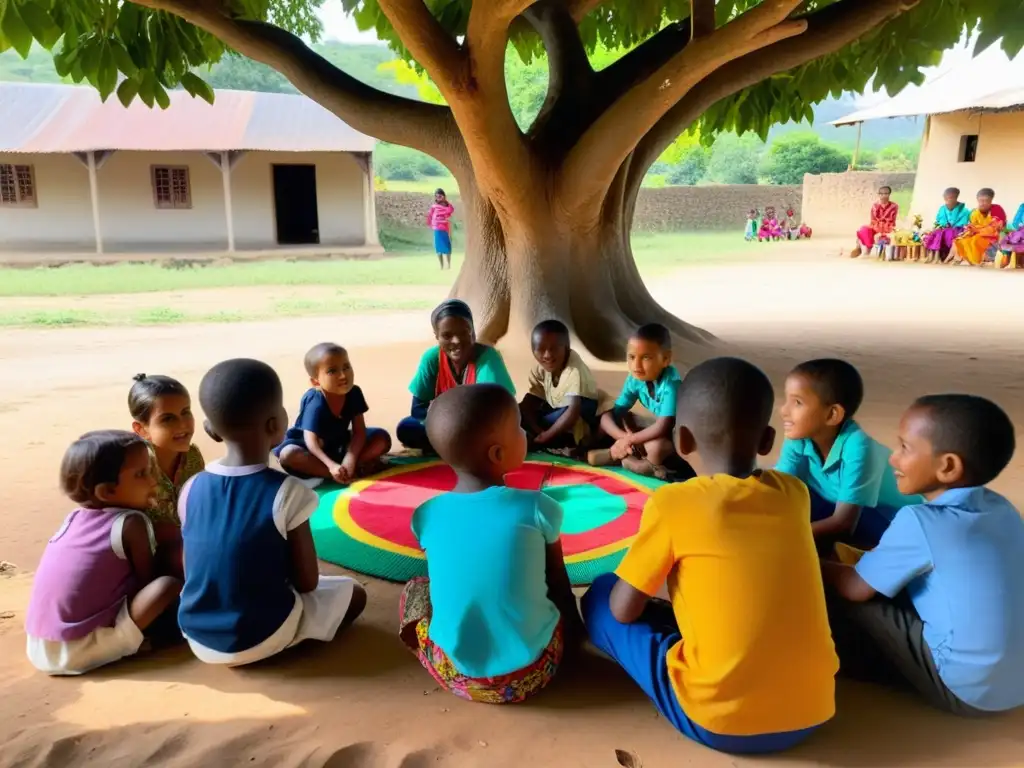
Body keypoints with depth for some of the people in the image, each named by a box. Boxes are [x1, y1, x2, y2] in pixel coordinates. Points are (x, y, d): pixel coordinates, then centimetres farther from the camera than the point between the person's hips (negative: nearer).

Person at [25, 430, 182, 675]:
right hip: (82, 650, -8)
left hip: (41, 650, 8)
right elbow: (148, 580, -1)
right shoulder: (131, 523, -10)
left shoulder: (75, 519, 11)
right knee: (170, 583, -15)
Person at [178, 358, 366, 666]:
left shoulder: (191, 490, -7)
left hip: (198, 639, 6)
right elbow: (306, 582, -12)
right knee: (353, 593, 15)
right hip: (262, 638, -6)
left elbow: (197, 572, 4)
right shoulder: (287, 492, -21)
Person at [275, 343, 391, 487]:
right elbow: (311, 441, -37)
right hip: (315, 449, -4)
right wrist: (332, 466, -50)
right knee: (288, 454, -38)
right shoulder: (316, 404, -30)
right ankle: (357, 471, -38)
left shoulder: (354, 393, -16)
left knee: (382, 438, -12)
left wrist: (350, 458, -33)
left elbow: (359, 431, -17)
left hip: (340, 444, 4)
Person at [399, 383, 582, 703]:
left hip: (456, 675, 1)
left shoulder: (426, 516, -7)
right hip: (531, 671, 0)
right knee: (565, 600, 27)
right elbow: (559, 583, 3)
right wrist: (573, 630, 23)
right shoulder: (537, 508, -14)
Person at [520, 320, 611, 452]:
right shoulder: (539, 370, -11)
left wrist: (545, 436, -35)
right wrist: (538, 432, -28)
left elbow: (574, 411, -38)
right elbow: (528, 403, -12)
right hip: (558, 413, 7)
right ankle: (565, 442, -18)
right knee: (520, 411, -13)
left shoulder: (575, 371, -30)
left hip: (585, 422, -7)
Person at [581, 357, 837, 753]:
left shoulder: (672, 503, -12)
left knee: (600, 596, 9)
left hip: (719, 721, -6)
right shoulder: (794, 492, 3)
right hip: (812, 712, 6)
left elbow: (623, 610, -3)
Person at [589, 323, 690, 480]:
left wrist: (628, 441, -27)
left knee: (655, 448, -38)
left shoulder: (671, 383, -31)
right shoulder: (635, 379, -12)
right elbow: (608, 414, -11)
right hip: (660, 427, 7)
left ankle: (628, 459, -11)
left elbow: (663, 427, -36)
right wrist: (624, 437, -30)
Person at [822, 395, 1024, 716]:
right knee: (897, 583, 18)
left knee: (834, 595, -4)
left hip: (964, 688, -8)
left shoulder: (919, 522, -22)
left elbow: (855, 587, -11)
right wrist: (874, 555, 17)